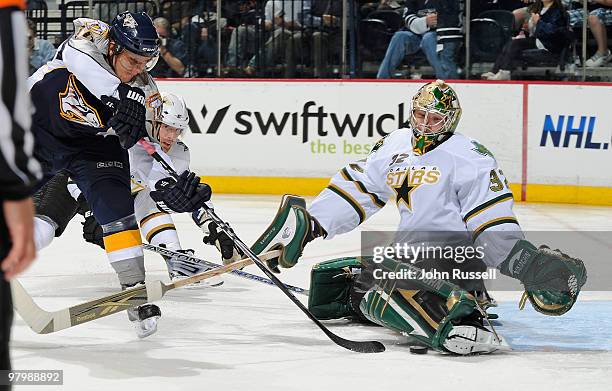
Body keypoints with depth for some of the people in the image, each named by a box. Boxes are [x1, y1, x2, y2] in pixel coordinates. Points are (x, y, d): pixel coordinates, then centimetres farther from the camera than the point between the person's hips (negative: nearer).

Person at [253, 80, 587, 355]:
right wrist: (307, 223, 3)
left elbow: (492, 220, -12)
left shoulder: (469, 156, -6)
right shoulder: (394, 145, 14)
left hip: (453, 253, -8)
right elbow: (355, 188, 14)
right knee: (326, 283, 7)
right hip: (407, 252, 8)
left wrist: (524, 262, -26)